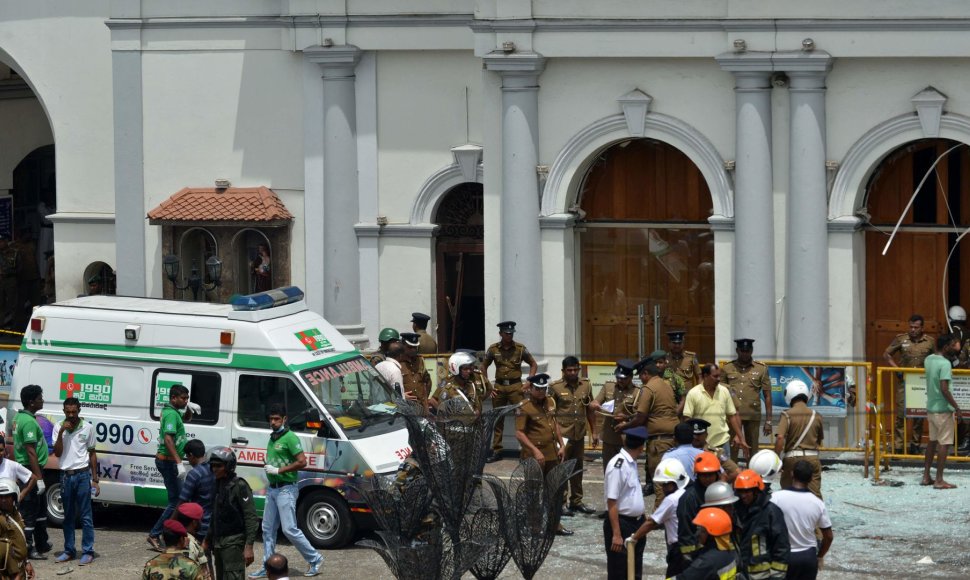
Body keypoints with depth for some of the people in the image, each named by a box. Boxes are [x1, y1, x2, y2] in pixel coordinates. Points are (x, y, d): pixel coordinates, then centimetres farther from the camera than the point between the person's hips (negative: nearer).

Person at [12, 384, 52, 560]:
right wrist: (39, 478, -24)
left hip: (23, 468, 11)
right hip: (31, 471, -11)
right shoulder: (29, 422, -21)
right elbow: (31, 452, -24)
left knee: (40, 508, 20)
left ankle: (42, 545, 30)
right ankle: (26, 550, -1)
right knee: (29, 512, -5)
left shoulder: (19, 417, 12)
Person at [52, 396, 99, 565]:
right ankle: (69, 551, 17)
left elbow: (92, 454, 5)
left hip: (82, 475, -2)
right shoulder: (59, 427, 2)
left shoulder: (87, 427, -1)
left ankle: (88, 552, 1)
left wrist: (95, 479, 2)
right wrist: (61, 432, -14)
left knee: (86, 516, -1)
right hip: (66, 475, 2)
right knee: (68, 516, 10)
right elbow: (57, 453, -3)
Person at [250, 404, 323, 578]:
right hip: (272, 489, 9)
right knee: (268, 529, 10)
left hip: (286, 489, -9)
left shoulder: (290, 438, -12)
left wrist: (278, 470, -19)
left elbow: (302, 462, -20)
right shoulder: (272, 438, 15)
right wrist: (268, 468, 8)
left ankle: (314, 559, 2)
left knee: (289, 529, -10)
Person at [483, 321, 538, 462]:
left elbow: (533, 365, 9)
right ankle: (497, 451, 14)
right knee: (498, 419, 7)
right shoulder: (493, 349, 3)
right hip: (499, 386, 2)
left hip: (515, 386, -2)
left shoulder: (520, 348, 0)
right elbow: (484, 367, 14)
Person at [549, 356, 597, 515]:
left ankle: (576, 501, 23)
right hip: (562, 434, -5)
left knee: (577, 469, 13)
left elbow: (590, 410, 15)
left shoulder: (586, 386, 8)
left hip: (579, 434, 5)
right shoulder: (555, 387, -6)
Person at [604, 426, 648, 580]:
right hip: (621, 523, -9)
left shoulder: (632, 463, 7)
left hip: (637, 522, 9)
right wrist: (616, 534, -23)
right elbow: (612, 503, -21)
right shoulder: (617, 466, -20)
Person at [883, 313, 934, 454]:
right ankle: (898, 446, -1)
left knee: (919, 415, 6)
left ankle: (915, 445, 16)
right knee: (901, 414, -4)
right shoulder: (901, 339, 2)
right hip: (904, 382, -1)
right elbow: (887, 354, 8)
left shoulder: (930, 341, 4)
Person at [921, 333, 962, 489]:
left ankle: (926, 477, 20)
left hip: (931, 408, 8)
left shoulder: (929, 359, 5)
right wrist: (956, 407, -16)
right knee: (944, 444, -2)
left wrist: (954, 350, 24)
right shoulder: (945, 364, -20)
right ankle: (939, 480, -2)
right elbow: (944, 389, -25)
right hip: (943, 410, -8)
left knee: (932, 441, 17)